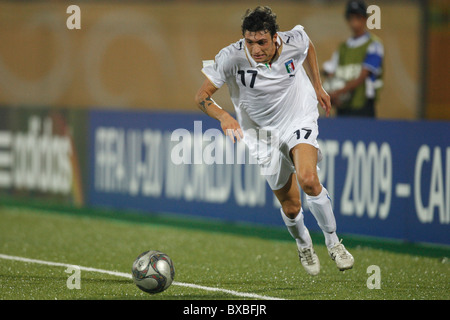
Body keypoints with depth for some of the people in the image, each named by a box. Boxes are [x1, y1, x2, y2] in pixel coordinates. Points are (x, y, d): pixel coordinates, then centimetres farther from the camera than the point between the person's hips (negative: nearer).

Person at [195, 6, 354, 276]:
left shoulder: (294, 42, -19)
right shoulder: (232, 57, -24)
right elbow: (202, 96, -19)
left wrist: (318, 86, 12)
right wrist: (223, 116, -38)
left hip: (300, 120, 0)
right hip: (264, 132, 0)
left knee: (308, 179, -27)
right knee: (290, 206, 3)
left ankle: (333, 241, -6)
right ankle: (304, 246, 37)